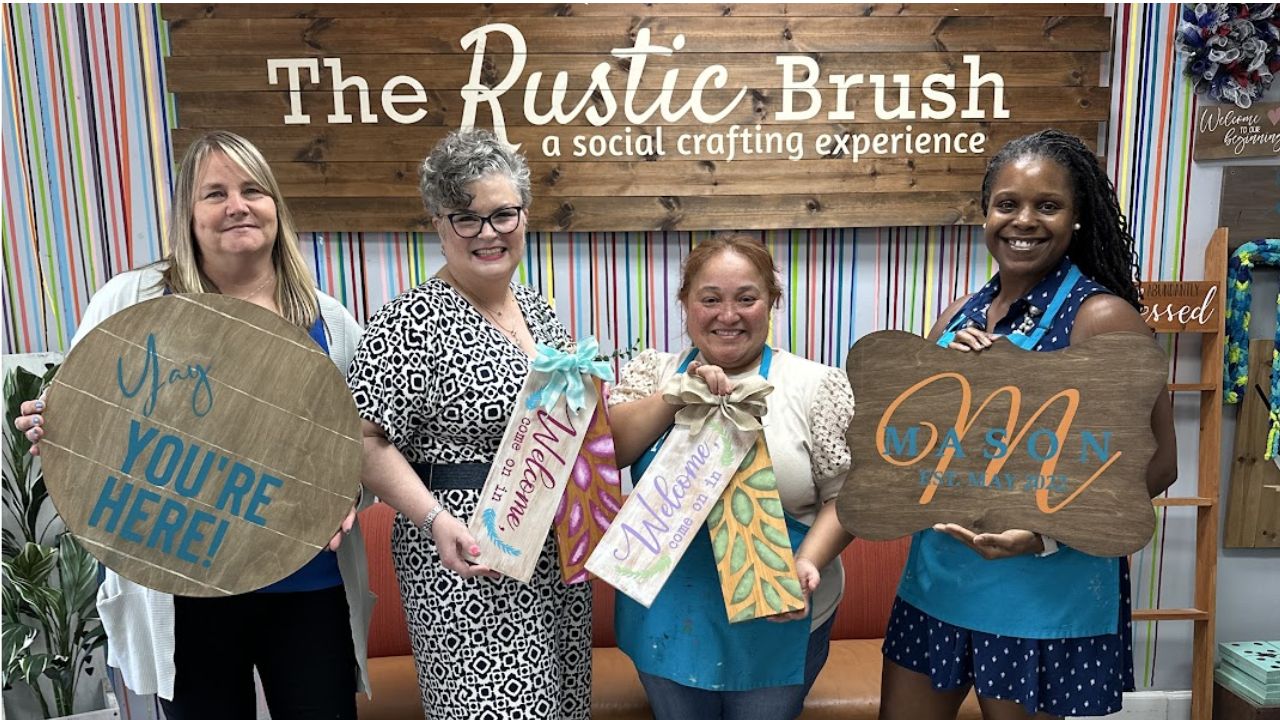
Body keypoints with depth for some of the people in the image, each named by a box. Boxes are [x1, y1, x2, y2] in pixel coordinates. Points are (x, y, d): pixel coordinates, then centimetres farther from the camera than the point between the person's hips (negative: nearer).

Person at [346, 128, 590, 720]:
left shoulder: (538, 310, 9)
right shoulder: (414, 320, -13)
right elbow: (367, 441, -16)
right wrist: (435, 520, -26)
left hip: (555, 555, 7)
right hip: (467, 562, -7)